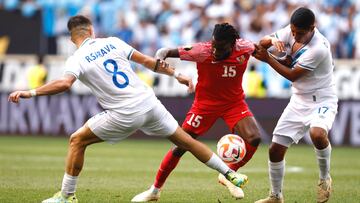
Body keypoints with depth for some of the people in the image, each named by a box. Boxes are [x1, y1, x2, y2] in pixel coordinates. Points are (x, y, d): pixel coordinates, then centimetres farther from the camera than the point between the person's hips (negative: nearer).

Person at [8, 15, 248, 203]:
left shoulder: (76, 59, -4)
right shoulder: (112, 42, 9)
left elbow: (64, 83, -24)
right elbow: (147, 61, 9)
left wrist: (30, 92, -20)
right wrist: (177, 74, 17)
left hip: (124, 115, -4)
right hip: (149, 102, 4)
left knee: (77, 140, 11)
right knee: (184, 139, 18)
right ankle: (231, 175, 23)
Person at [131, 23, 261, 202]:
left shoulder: (244, 48, -20)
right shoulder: (202, 51, -27)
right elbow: (164, 52, -23)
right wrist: (159, 60, -44)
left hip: (234, 103, 2)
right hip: (205, 104, -2)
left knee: (254, 138, -20)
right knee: (180, 147, -3)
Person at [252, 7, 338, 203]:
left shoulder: (318, 48, -27)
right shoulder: (291, 31, -6)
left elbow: (293, 75, -20)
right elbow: (263, 42, -1)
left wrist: (267, 58, -16)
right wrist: (272, 40, -24)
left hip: (322, 101, -7)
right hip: (299, 101, 7)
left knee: (317, 133, -38)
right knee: (275, 149, 3)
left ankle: (325, 178, -11)